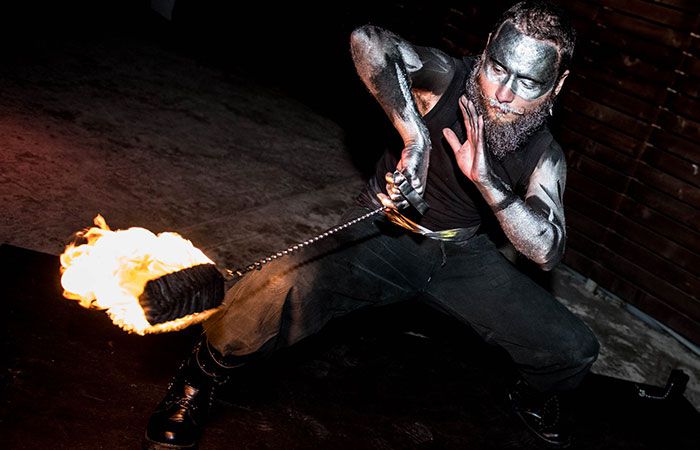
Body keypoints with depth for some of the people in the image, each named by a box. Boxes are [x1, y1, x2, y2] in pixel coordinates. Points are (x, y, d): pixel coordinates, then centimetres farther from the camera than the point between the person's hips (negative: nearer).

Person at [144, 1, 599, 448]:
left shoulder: (544, 155, -8)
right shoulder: (447, 77, -18)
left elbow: (548, 251, -18)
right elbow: (367, 41, -35)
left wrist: (486, 182, -33)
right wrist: (415, 138, -39)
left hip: (463, 256, 5)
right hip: (384, 235, -4)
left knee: (574, 351, 0)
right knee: (275, 297, -34)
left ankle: (533, 397, 40)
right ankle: (203, 375, 1)